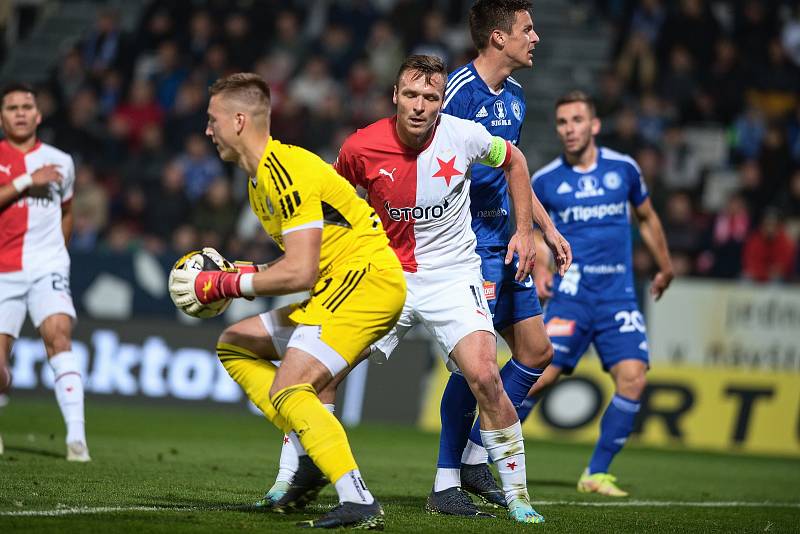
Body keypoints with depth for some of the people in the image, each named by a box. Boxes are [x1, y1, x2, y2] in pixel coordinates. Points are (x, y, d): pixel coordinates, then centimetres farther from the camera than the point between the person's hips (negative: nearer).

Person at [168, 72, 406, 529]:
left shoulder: (284, 172, -16)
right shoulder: (261, 177, 16)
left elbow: (300, 272, -22)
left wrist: (222, 285, -13)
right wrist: (235, 274, 9)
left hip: (366, 277, -11)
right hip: (339, 286, 11)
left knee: (288, 390, -22)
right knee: (235, 345, 16)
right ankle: (312, 456, 5)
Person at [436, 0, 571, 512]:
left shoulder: (515, 96, 13)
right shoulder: (458, 91, -14)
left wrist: (548, 228, 22)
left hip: (502, 243, 9)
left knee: (536, 351, 9)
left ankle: (477, 454, 18)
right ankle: (448, 479, -2)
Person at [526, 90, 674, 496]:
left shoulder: (623, 169, 4)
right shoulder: (545, 180, 0)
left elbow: (646, 218, 21)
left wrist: (664, 267, 28)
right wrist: (538, 268, -2)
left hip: (619, 296, 2)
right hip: (571, 293, -2)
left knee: (632, 378, -14)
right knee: (540, 376, -14)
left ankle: (597, 473, -2)